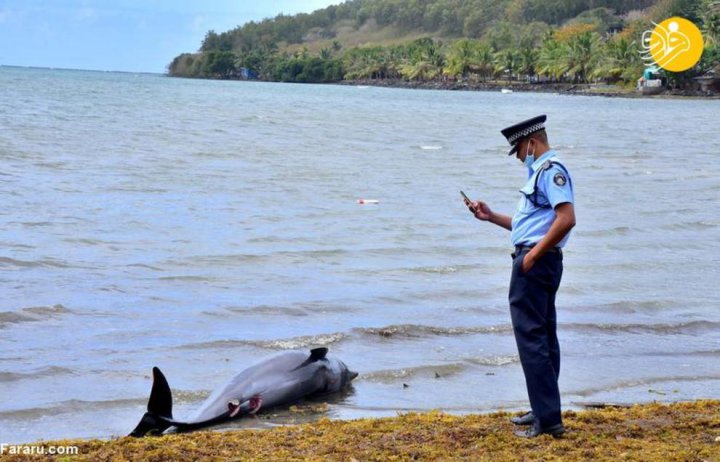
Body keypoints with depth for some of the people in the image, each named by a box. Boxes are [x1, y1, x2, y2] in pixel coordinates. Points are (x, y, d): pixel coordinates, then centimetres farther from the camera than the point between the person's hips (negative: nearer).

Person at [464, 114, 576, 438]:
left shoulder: (551, 170, -13)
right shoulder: (540, 172, 20)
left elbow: (566, 219, -24)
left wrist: (533, 254, -21)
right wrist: (491, 217, 18)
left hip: (535, 263, -11)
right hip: (537, 263, 11)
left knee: (531, 338, -10)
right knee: (543, 337, 16)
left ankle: (548, 418, -9)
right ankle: (543, 411, 25)